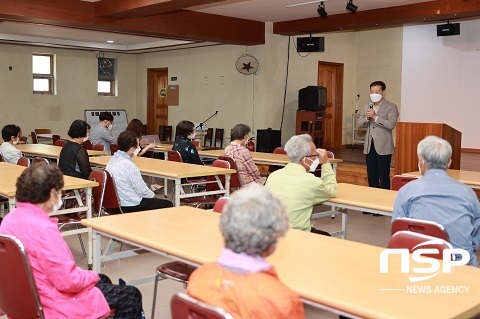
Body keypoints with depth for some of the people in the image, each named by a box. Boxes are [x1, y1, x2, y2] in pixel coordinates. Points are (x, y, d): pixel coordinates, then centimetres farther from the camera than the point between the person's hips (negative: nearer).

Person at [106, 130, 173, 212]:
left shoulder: (113, 159, 4)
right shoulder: (129, 165, -24)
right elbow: (142, 191, -17)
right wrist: (152, 195, 3)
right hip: (130, 207, -9)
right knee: (168, 204, 2)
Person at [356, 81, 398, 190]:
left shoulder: (391, 107, -2)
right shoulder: (366, 107, 16)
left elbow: (391, 125, -15)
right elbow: (359, 124, 10)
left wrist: (375, 117, -19)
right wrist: (367, 118, -8)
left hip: (383, 147, -5)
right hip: (369, 146, 5)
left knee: (384, 176, -3)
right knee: (371, 176, 9)